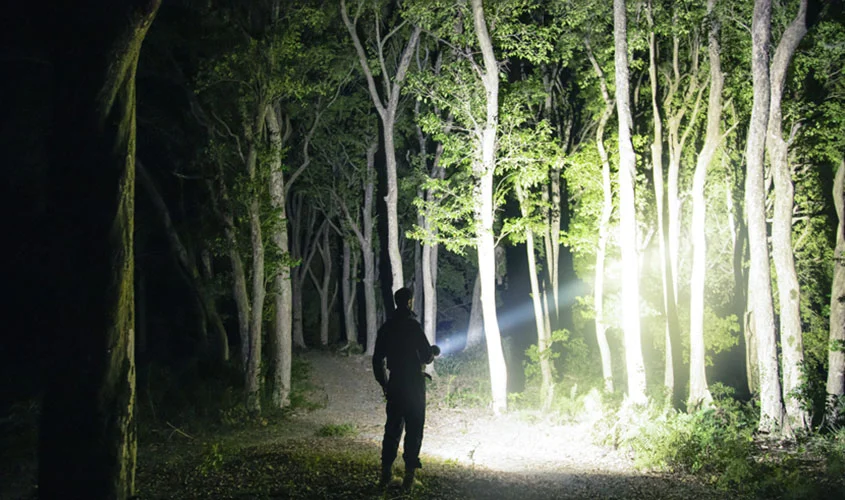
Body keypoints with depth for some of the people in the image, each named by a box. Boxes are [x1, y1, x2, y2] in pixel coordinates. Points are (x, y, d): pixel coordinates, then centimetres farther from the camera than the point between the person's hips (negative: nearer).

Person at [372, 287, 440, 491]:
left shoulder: (386, 328, 5)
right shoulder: (413, 326, -14)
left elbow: (377, 359, 10)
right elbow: (426, 357, -13)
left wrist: (383, 383, 21)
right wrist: (433, 351, 9)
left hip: (394, 384, 5)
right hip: (414, 384, -5)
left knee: (392, 428, 13)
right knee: (414, 429, 2)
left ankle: (386, 472, 15)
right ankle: (409, 474, 3)